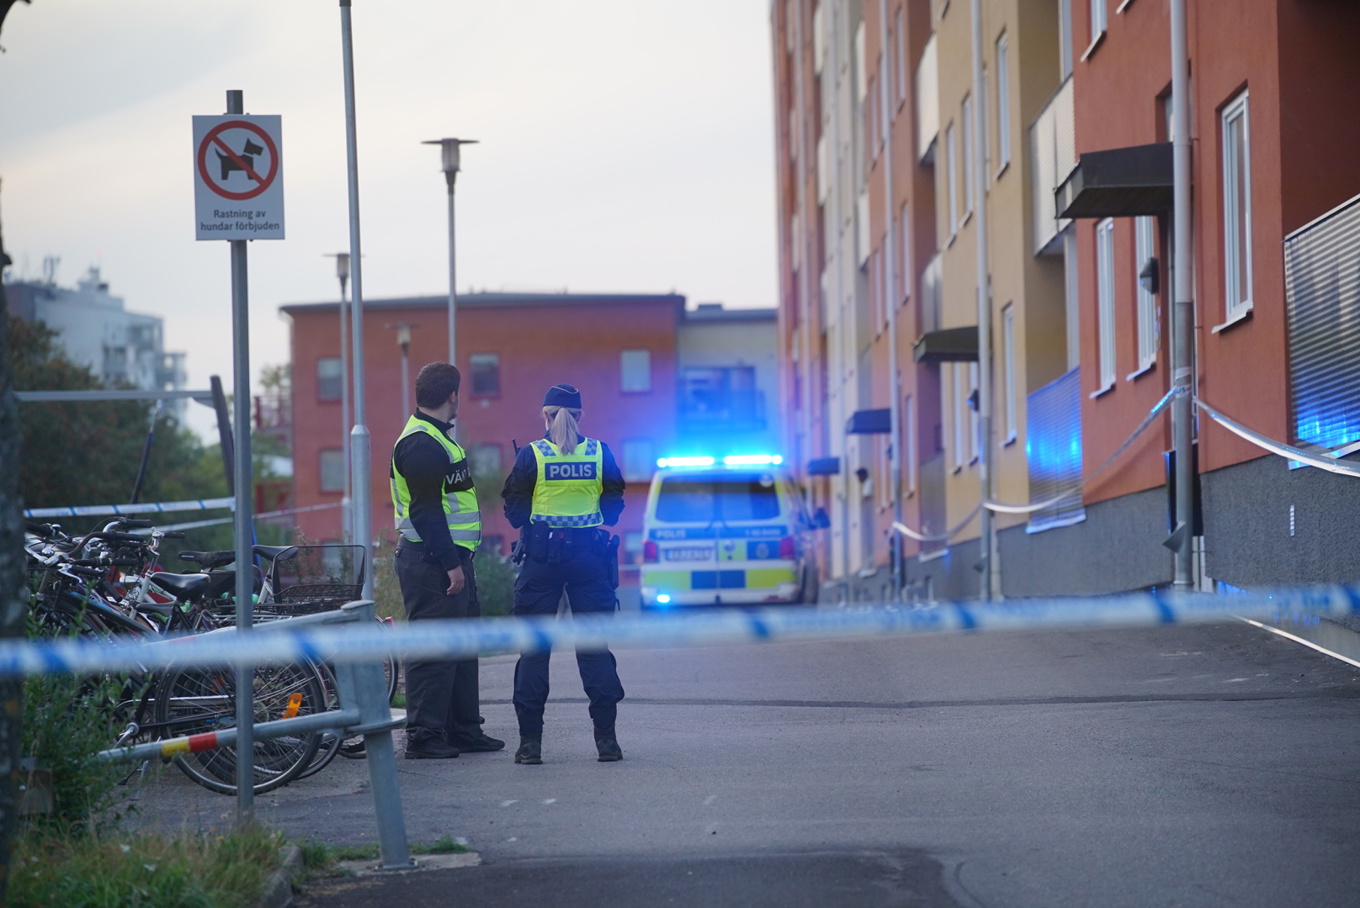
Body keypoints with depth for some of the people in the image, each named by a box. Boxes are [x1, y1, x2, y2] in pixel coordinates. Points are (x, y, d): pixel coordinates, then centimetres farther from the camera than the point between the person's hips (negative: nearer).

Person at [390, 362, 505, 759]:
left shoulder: (436, 437, 18)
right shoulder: (421, 444, -15)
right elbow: (425, 511, -21)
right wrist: (449, 563, -22)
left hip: (450, 559, 11)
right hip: (432, 562, -11)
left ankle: (464, 729, 22)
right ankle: (423, 736, -6)